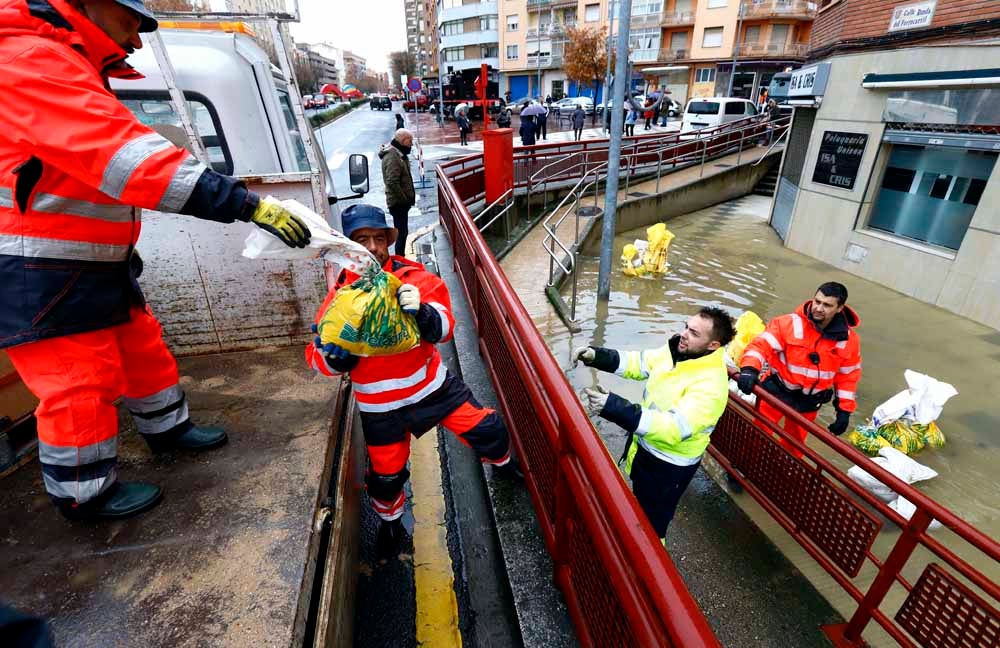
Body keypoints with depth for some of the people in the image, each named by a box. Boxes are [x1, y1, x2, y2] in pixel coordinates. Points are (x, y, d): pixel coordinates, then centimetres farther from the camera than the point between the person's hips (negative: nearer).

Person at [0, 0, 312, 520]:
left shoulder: (67, 70, 16)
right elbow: (132, 158, -32)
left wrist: (121, 257, 20)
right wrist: (250, 205, -37)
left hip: (96, 267, 10)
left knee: (143, 350, 19)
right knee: (80, 386, 2)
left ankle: (168, 429, 39)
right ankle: (83, 493, 22)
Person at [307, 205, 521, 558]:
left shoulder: (413, 277, -12)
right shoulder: (340, 295, -9)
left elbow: (444, 328, -15)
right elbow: (318, 358, -2)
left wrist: (423, 311, -37)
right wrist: (332, 354, -26)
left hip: (431, 383, 0)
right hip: (381, 405, 0)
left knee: (488, 428, 5)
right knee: (386, 476, 13)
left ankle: (503, 464, 42)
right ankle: (390, 522, 49)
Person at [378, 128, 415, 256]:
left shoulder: (399, 154, 12)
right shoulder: (392, 157, -20)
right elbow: (392, 183, -27)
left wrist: (408, 198, 14)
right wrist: (405, 199, -20)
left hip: (401, 201, 10)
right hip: (398, 202, -10)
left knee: (401, 231, 18)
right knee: (402, 232, -6)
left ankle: (400, 258, 29)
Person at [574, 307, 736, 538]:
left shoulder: (711, 385, -32)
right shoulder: (675, 350, -10)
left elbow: (675, 428, -40)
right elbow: (638, 363, 1)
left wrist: (614, 408, -49)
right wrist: (596, 356, -17)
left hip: (670, 465, -8)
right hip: (644, 447, 8)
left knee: (651, 523, 14)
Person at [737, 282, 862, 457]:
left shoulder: (848, 339, -8)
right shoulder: (790, 323, -19)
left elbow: (848, 376, 2)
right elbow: (762, 344, -25)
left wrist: (844, 410, 0)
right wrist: (749, 369, -44)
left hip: (809, 401, 3)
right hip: (778, 390, -3)